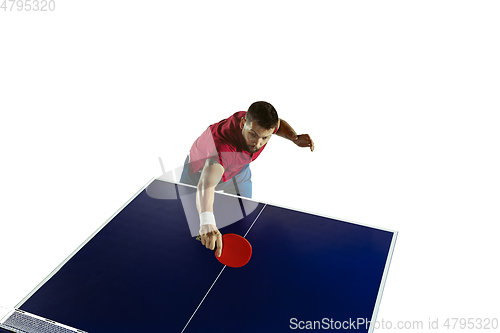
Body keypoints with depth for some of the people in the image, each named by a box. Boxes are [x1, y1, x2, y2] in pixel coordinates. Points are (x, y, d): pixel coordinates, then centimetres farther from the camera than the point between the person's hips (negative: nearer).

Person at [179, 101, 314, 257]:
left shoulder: (259, 123, -34)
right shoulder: (222, 146, -53)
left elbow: (280, 124, -6)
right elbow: (206, 184, -71)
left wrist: (295, 138, -28)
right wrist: (207, 223, -90)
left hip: (238, 170, 4)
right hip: (200, 170, -4)